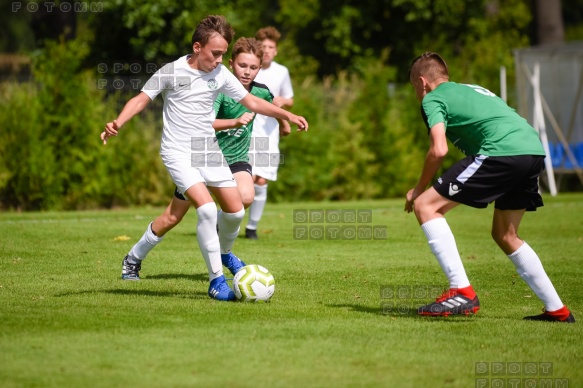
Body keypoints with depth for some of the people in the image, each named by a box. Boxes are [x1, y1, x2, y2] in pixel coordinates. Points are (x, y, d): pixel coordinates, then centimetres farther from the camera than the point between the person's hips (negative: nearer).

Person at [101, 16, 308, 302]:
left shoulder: (220, 75, 1)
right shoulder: (172, 72, -11)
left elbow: (251, 101, 9)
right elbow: (142, 99, -6)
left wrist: (286, 115, 0)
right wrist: (117, 123, -22)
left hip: (208, 150, 6)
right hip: (178, 152, -6)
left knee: (235, 211, 5)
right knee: (207, 208, -23)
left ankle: (224, 253, 38)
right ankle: (216, 281, -15)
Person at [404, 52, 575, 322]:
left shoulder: (432, 99, 9)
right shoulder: (472, 89, 34)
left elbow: (439, 150, -6)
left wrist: (418, 189, 9)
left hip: (502, 152, -8)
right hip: (535, 150, 9)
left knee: (425, 206, -2)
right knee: (504, 235, 25)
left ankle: (461, 291, -11)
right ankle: (557, 310, 24)